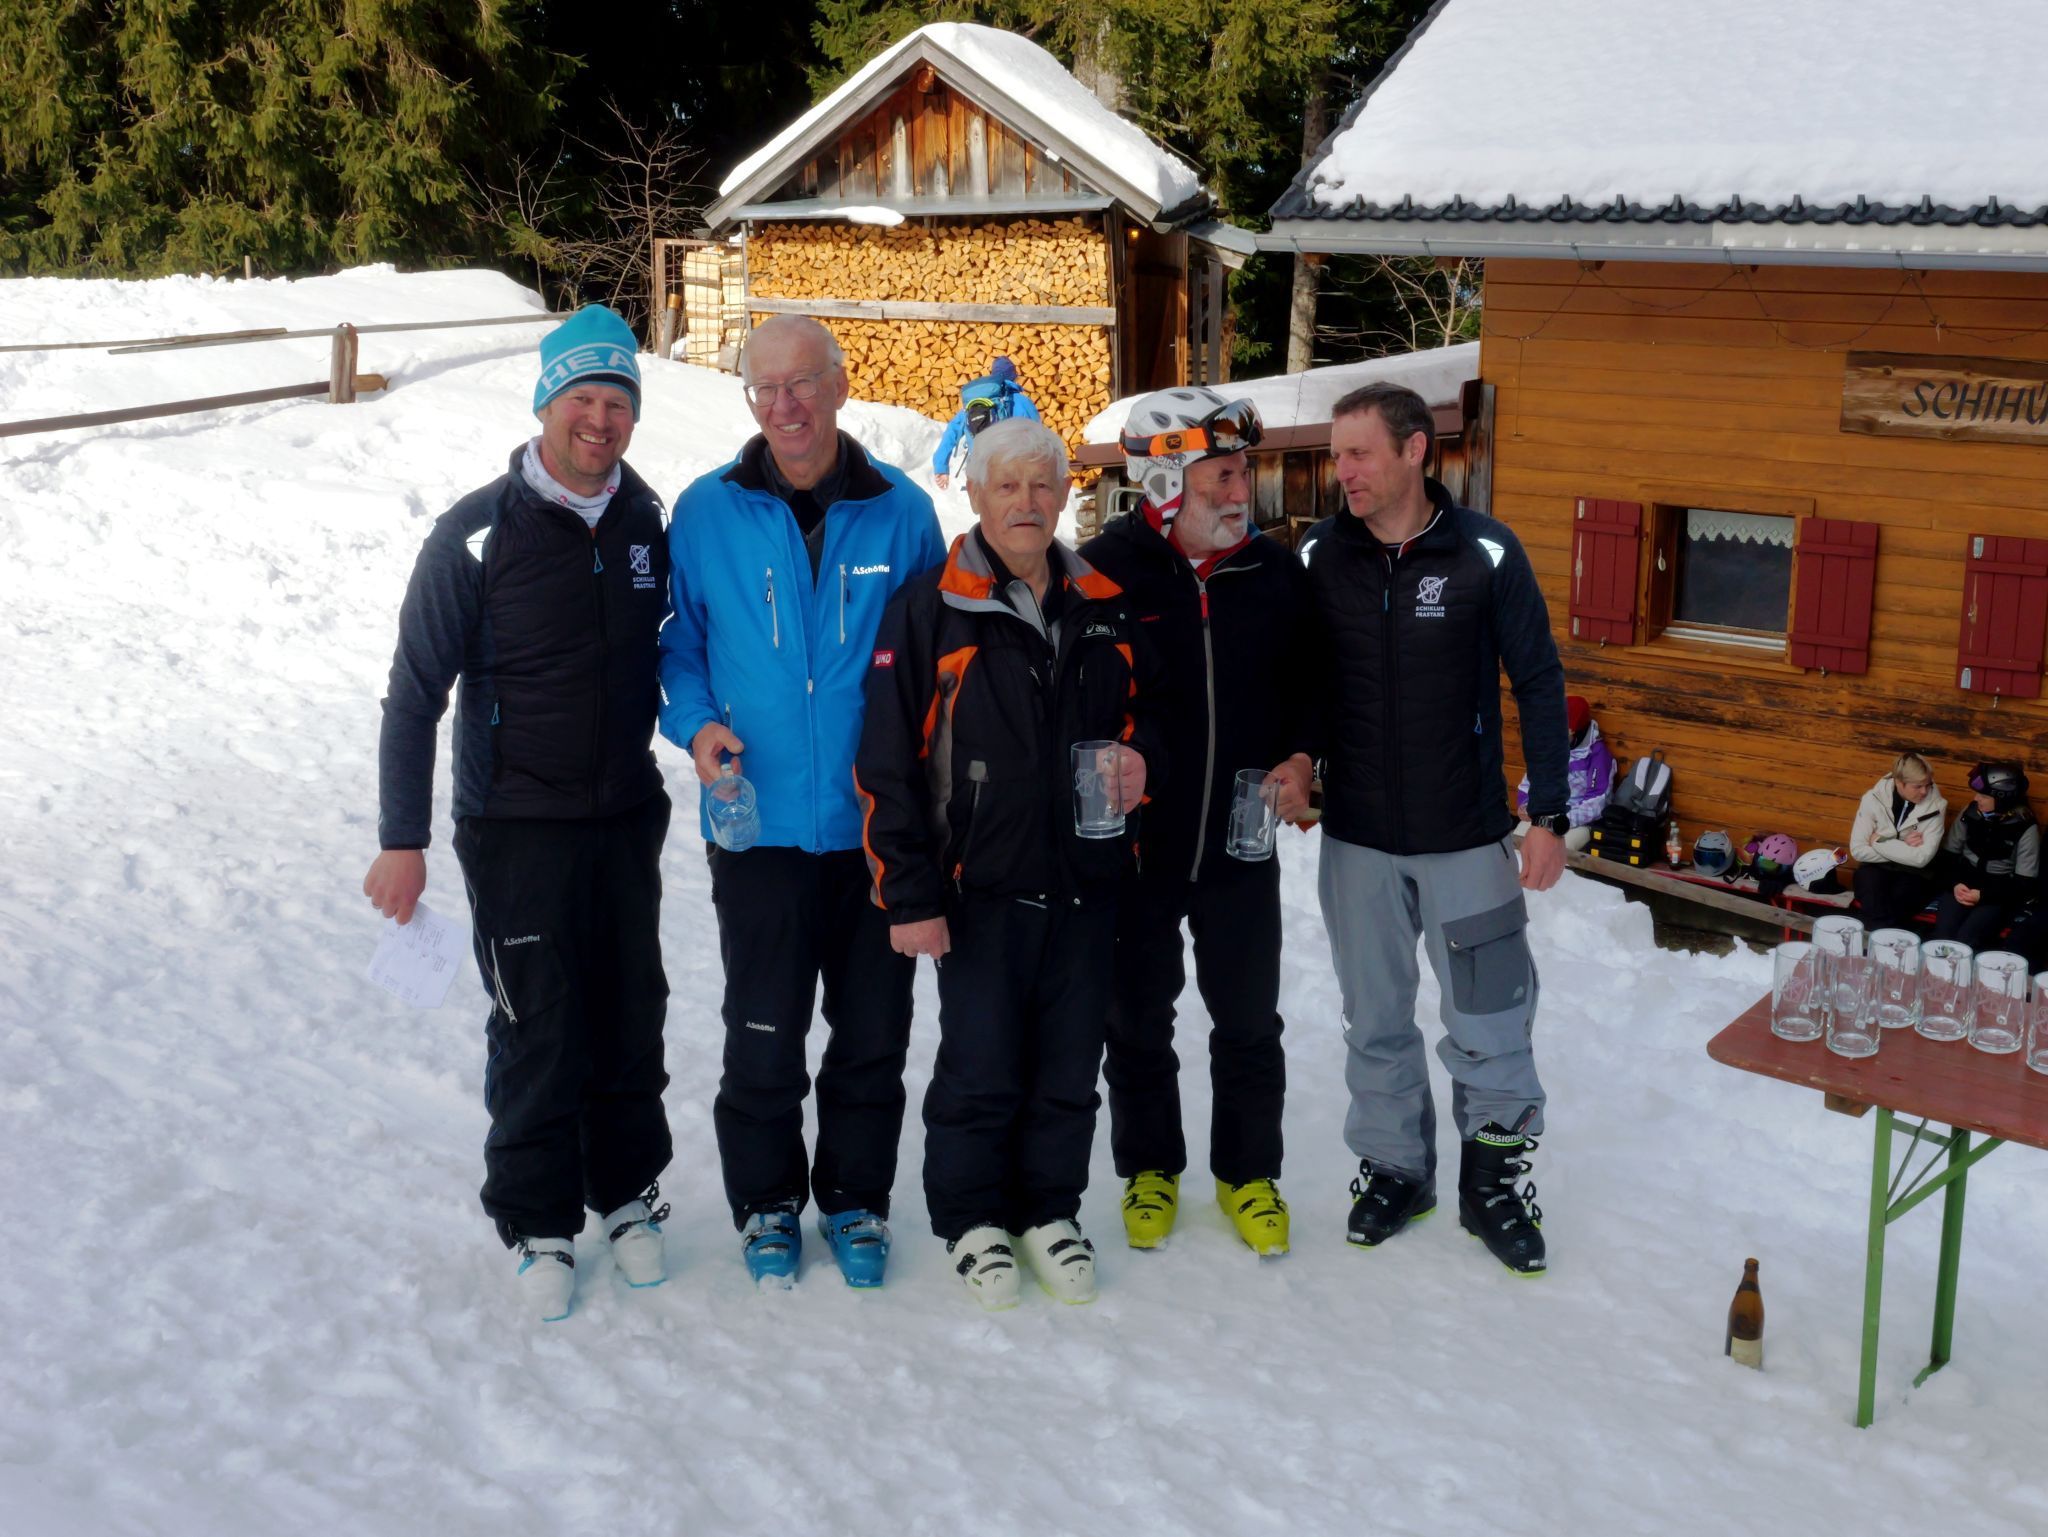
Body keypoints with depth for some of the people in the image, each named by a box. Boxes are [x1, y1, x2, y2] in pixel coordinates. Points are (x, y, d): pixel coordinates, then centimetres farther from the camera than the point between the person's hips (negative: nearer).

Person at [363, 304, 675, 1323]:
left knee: (631, 1017, 12)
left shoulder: (649, 524, 1)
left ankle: (629, 1193, 31)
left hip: (628, 819, 4)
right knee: (536, 1029, 3)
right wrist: (401, 839, -9)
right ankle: (540, 1222, 20)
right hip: (515, 828, -3)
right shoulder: (478, 534, -10)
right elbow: (415, 693, -7)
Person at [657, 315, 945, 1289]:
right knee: (763, 1037, 7)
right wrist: (696, 723, -9)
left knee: (872, 1035, 12)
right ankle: (766, 1202, 28)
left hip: (878, 826, 1)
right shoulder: (707, 512, 1)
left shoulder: (900, 511, 2)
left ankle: (855, 1199, 31)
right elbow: (680, 640, 9)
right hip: (760, 823, -1)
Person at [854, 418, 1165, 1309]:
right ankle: (973, 1220, 25)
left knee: (1068, 1068, 12)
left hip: (1087, 885, 4)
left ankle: (1049, 1211, 30)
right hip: (981, 891, -4)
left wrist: (1140, 756, -3)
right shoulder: (928, 611, -6)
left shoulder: (1104, 607, 8)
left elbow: (1146, 708, 22)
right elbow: (887, 765, -8)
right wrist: (908, 894, -11)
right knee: (979, 1071, 5)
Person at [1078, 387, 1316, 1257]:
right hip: (1135, 843, -2)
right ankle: (1149, 1168, 35)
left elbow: (1309, 680, 11)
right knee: (1137, 1018, 14)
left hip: (1241, 842, 2)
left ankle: (1248, 1174, 31)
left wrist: (1299, 755, -5)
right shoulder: (1105, 571, -12)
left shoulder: (1274, 572, -1)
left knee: (1248, 1020, 12)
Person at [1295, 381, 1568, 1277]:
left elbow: (1539, 683, -3)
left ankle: (1495, 1179, 23)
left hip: (1467, 835, -2)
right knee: (1376, 1020, 13)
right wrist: (1295, 765, -5)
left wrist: (1548, 816, -5)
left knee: (1488, 1021, 5)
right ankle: (1393, 1168, 30)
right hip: (1358, 839, 2)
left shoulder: (1485, 554, -9)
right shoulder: (1318, 558, -2)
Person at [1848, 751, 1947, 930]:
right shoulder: (1874, 799, -9)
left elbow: (1922, 858, -16)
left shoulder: (1935, 806, -9)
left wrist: (1879, 842, -13)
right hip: (1876, 868, 0)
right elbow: (1858, 850, -11)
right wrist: (1903, 848, -14)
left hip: (1913, 874, 0)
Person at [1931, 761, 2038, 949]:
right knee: (1942, 935, -26)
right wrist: (1955, 884, -12)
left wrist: (1982, 895, -19)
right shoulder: (1969, 814, 0)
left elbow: (2024, 884, -8)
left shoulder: (2025, 828, -9)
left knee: (1965, 940, -28)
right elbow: (1947, 856, 8)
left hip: (2000, 892, -3)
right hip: (1964, 882, 3)